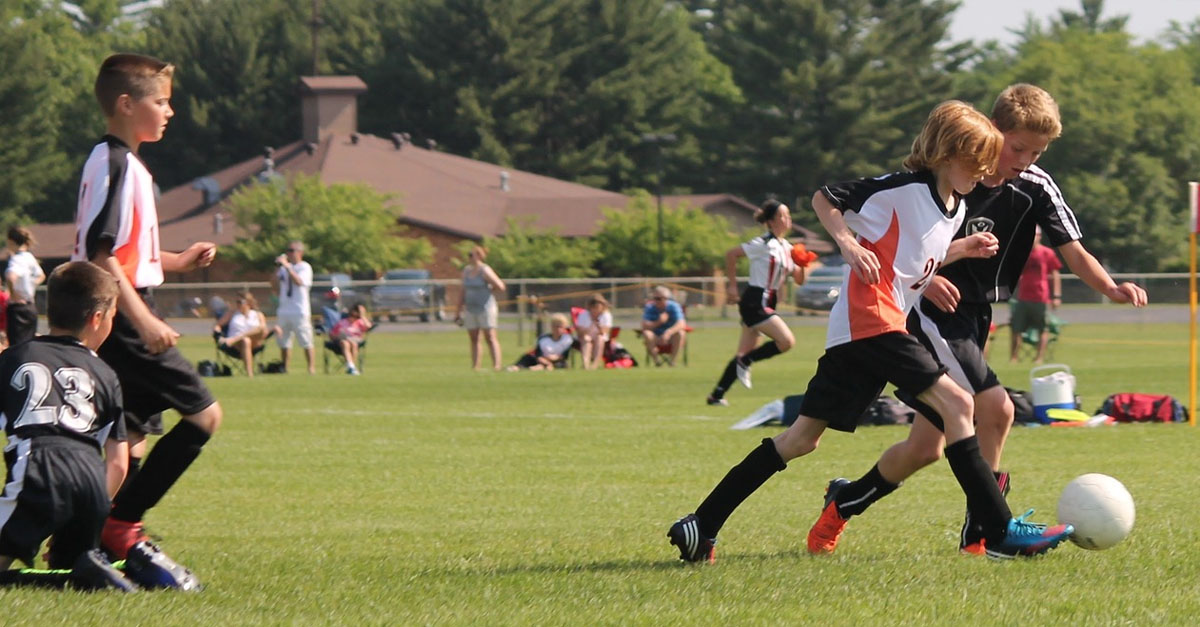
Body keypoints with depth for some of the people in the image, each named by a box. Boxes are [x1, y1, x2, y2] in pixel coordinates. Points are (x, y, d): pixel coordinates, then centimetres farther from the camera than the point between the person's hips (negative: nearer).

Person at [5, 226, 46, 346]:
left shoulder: (16, 260, -17)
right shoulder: (30, 258, 9)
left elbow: (11, 277, -37)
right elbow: (41, 275, 28)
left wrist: (13, 294, -21)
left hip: (18, 307, -9)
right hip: (31, 308, 9)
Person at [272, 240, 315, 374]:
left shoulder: (305, 267, -3)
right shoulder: (284, 268, 14)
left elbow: (299, 282, -20)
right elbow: (274, 284, 11)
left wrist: (287, 266, -20)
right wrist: (278, 268, 0)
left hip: (300, 311, -6)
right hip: (284, 311, 6)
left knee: (306, 343, -7)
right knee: (283, 343, 8)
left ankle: (312, 368, -5)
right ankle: (284, 368, 15)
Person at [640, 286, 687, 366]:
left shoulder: (674, 306, -10)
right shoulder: (649, 307, -6)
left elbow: (681, 324, -25)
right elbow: (644, 326, -17)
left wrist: (668, 332, -42)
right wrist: (659, 322, -30)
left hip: (671, 337, -1)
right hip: (656, 338, 1)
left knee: (680, 333, -32)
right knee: (646, 334, -30)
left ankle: (672, 359, -23)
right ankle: (656, 359, -25)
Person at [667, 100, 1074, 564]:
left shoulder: (955, 208, 16)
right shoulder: (903, 190, -10)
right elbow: (824, 199, -4)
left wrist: (961, 249, 13)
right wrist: (848, 243, -18)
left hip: (855, 334, 10)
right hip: (870, 320, -10)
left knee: (804, 437, 9)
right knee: (955, 402, -15)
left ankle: (701, 526, 10)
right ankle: (1001, 532, -16)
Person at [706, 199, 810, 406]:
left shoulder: (787, 248, 13)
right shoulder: (764, 244, -11)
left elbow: (799, 280, 16)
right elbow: (731, 255, -11)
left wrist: (802, 265, -5)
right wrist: (732, 286, -9)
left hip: (766, 304, 9)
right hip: (755, 301, -9)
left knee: (745, 353, 9)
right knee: (787, 341, -17)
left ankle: (717, 395, 13)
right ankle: (745, 362, -2)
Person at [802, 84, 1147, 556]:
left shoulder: (1036, 189, -1)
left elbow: (1073, 252, -6)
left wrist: (1111, 289, -25)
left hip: (973, 321, 6)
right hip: (931, 310, -6)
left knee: (925, 447, 6)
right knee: (995, 408, -22)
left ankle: (844, 501, 26)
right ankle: (982, 527, -10)